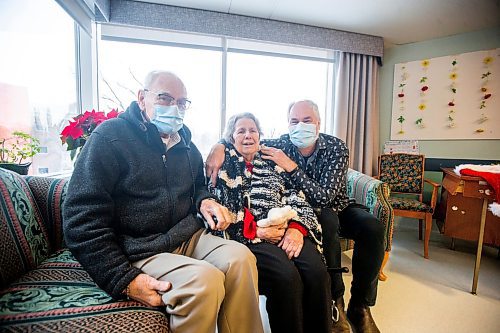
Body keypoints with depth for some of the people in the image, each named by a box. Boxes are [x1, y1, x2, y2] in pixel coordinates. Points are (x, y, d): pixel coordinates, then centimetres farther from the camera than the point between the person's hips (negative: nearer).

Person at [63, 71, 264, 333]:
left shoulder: (186, 145, 13)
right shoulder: (110, 137, -8)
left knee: (241, 257, -21)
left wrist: (204, 201, 3)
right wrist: (125, 280, -18)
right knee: (205, 280, -30)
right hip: (137, 252, -5)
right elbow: (82, 220, -13)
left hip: (188, 237, 6)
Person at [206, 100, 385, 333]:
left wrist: (290, 166, -33)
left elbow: (324, 197, -27)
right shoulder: (282, 145, -14)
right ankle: (334, 301, -16)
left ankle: (360, 306, -9)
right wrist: (219, 146, -28)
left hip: (338, 207, 2)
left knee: (373, 228, -25)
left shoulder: (336, 148, -18)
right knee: (328, 222, -34)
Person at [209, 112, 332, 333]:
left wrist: (297, 228, -9)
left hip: (287, 230, 4)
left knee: (317, 272, -23)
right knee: (287, 277, -29)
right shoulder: (224, 163, 13)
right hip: (247, 235, -3)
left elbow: (295, 196, 12)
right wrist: (256, 230, -12)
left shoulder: (271, 162, 24)